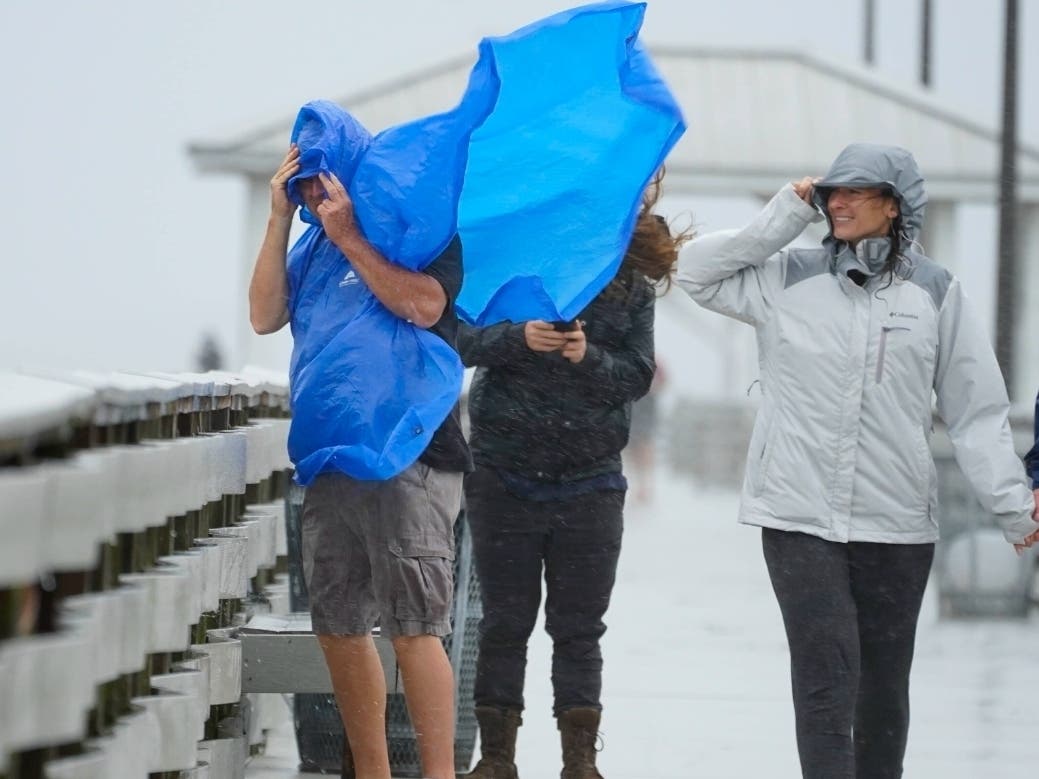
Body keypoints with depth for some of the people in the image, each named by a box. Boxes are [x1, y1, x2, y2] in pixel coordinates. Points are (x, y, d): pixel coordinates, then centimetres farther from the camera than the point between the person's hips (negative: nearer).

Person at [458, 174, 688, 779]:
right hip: (506, 475, -1)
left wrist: (590, 357, -21)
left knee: (580, 629, 5)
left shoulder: (634, 281, 3)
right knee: (505, 623, 5)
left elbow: (638, 376, -2)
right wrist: (519, 338, -25)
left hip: (590, 484, 1)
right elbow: (465, 338, -6)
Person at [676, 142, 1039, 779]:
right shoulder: (789, 278, 5)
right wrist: (781, 221, 0)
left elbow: (976, 410, 3)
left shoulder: (935, 291, 3)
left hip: (897, 523, 1)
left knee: (885, 679, 11)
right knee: (826, 672, -10)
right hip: (800, 517, -1)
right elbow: (697, 272, 7)